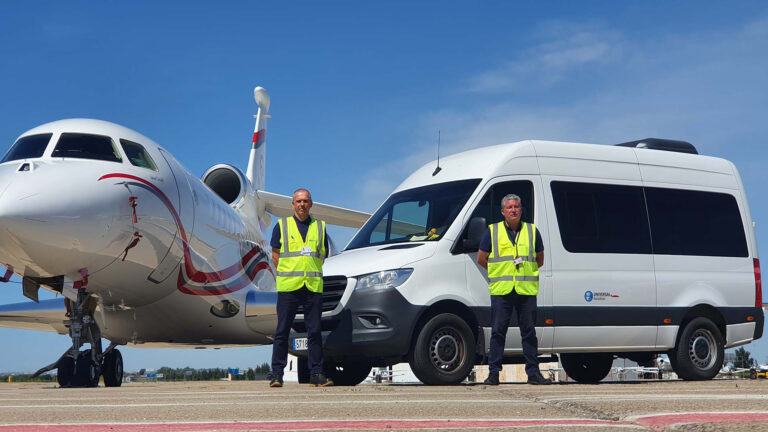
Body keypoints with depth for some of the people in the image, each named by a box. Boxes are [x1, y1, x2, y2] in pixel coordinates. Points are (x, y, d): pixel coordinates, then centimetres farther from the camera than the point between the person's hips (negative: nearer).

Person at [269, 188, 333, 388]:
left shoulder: (320, 227, 14)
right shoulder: (282, 226, 9)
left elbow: (323, 255, 17)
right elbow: (275, 255, 8)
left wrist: (311, 273, 4)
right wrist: (289, 274, -1)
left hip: (313, 286, 2)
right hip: (288, 287, -2)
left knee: (314, 331, 2)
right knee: (282, 331, -2)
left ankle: (316, 374, 6)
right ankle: (277, 374, 3)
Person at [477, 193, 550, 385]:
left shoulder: (532, 231, 11)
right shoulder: (492, 231, 6)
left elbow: (539, 259, 19)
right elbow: (481, 259, 11)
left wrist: (526, 271, 12)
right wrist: (500, 272, 12)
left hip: (527, 290, 1)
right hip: (501, 290, -1)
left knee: (529, 332, 4)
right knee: (498, 332, 0)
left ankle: (533, 372, 9)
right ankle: (493, 373, 4)